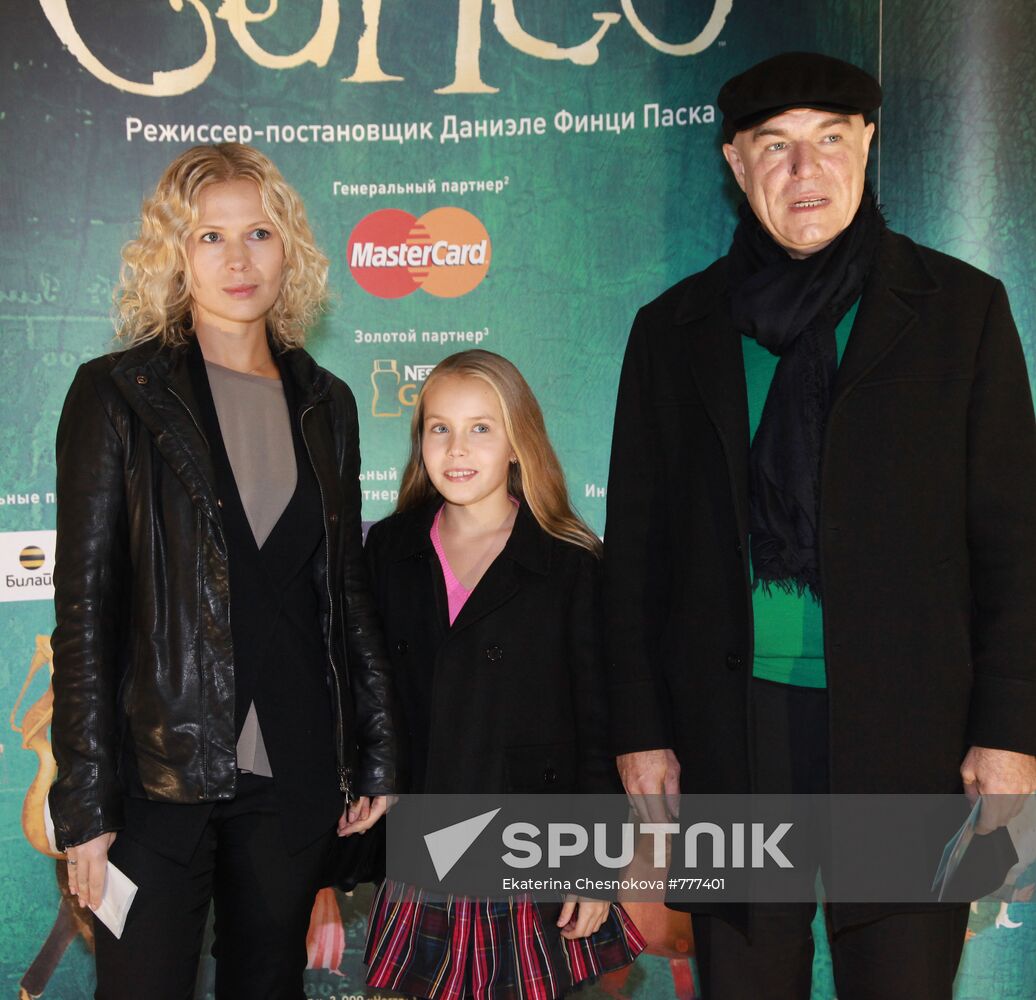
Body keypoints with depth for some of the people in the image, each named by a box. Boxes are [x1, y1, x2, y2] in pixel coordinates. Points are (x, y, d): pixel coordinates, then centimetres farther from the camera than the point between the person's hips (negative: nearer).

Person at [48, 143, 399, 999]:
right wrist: (84, 802, -9)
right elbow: (84, 604, -6)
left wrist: (376, 754, 11)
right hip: (160, 768, -3)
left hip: (295, 772, 4)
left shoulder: (325, 404, 9)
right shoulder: (117, 395, -2)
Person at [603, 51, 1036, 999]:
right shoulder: (674, 329, 8)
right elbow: (637, 544, 9)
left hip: (907, 735, -1)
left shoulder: (960, 308, 4)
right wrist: (640, 729, 5)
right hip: (731, 733, 2)